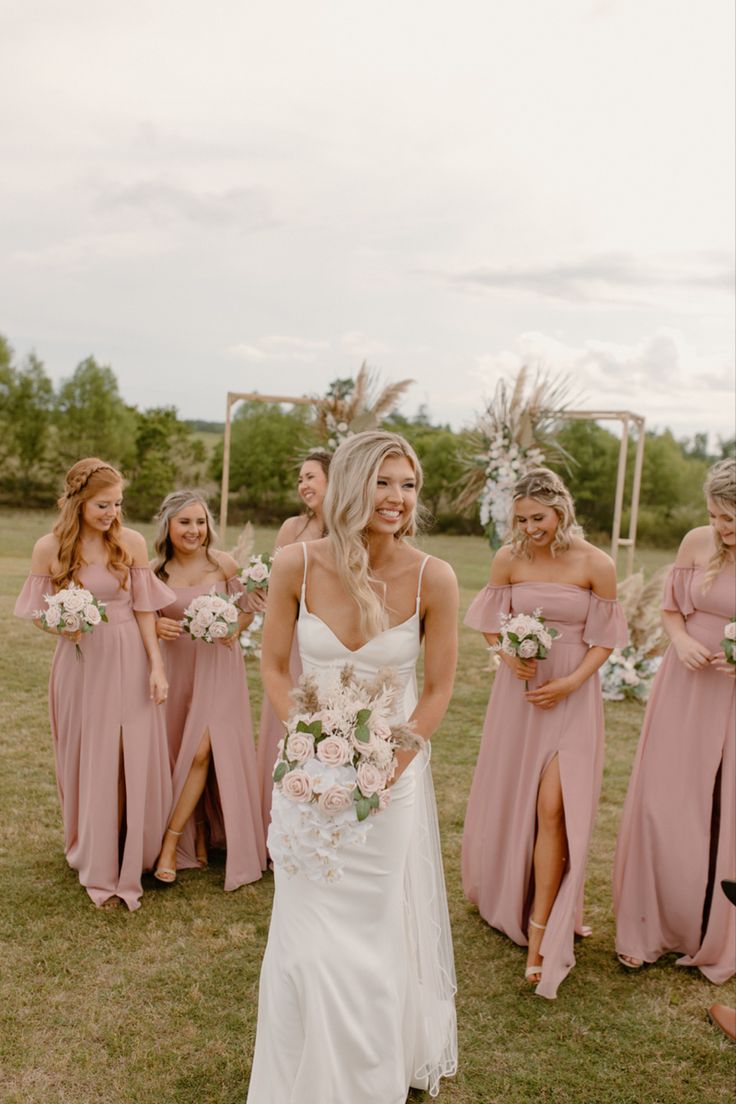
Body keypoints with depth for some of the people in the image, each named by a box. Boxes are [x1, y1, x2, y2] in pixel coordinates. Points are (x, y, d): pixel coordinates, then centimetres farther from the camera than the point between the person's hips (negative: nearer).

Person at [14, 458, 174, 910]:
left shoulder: (131, 542, -6)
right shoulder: (49, 548, -6)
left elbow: (144, 609, -2)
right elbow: (39, 612, 3)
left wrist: (157, 665, -5)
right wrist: (59, 627, -18)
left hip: (129, 662, 0)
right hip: (81, 664, 0)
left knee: (135, 759, 4)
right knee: (89, 762, 10)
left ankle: (131, 859, 24)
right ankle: (98, 866, 29)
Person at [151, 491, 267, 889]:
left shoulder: (223, 564, -6)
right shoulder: (155, 570, -2)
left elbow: (247, 610, 3)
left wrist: (233, 629, -17)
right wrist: (157, 627, -14)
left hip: (218, 666, -2)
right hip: (177, 666, 2)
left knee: (202, 750, -9)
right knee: (182, 749, 9)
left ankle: (171, 841, 3)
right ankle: (198, 836, 27)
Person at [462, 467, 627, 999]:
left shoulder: (596, 565, -10)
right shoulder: (508, 559, -5)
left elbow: (604, 640, -3)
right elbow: (491, 623, 5)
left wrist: (570, 682, -16)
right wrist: (509, 655, -15)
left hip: (572, 695, -2)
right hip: (519, 690, 3)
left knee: (553, 808, -8)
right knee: (509, 800, 14)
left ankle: (540, 930, 3)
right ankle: (503, 894, 39)